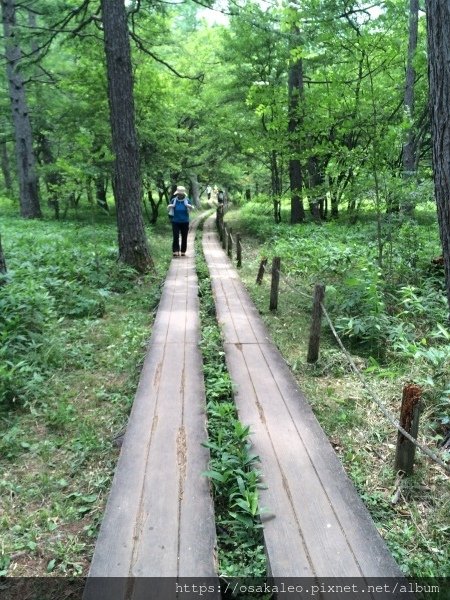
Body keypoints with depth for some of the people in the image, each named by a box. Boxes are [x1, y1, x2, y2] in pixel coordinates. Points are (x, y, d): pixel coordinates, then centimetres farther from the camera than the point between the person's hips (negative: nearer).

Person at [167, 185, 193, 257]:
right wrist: (170, 206, -14)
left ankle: (183, 251, 16)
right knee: (176, 237, -10)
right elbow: (168, 208, 10)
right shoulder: (174, 200, 2)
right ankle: (175, 251, -11)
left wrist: (190, 206, -29)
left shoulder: (187, 200, 0)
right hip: (175, 222, 0)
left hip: (185, 222, 1)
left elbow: (192, 209, -5)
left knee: (184, 237, 6)